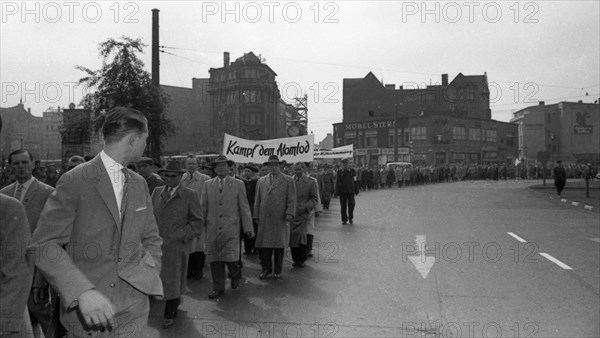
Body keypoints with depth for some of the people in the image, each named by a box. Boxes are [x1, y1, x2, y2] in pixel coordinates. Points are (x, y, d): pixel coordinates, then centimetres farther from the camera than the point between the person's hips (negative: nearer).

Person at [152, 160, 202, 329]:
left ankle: (170, 315, 19)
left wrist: (179, 236, -12)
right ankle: (176, 299, 36)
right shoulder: (157, 192, 11)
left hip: (176, 245, -4)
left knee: (173, 278, 4)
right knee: (160, 276, 10)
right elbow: (151, 215, 16)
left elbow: (197, 222, -3)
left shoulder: (190, 195, -2)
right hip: (156, 243, 4)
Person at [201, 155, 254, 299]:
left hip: (231, 228, -2)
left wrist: (248, 228, 0)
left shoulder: (238, 184, 5)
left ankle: (236, 275, 24)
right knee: (214, 260, 4)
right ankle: (218, 288, 18)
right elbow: (203, 207, 12)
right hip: (212, 228, 2)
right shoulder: (208, 184, 10)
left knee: (230, 257, -9)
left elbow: (244, 207, 4)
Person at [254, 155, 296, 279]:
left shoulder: (288, 181, 6)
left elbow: (291, 200, 1)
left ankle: (278, 270, 16)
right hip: (264, 220, 2)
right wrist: (256, 216, 7)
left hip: (280, 219, -2)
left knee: (279, 245, 3)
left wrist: (289, 214, -11)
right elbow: (257, 200, 14)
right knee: (264, 245, 0)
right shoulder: (261, 181, 14)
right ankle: (266, 269, 13)